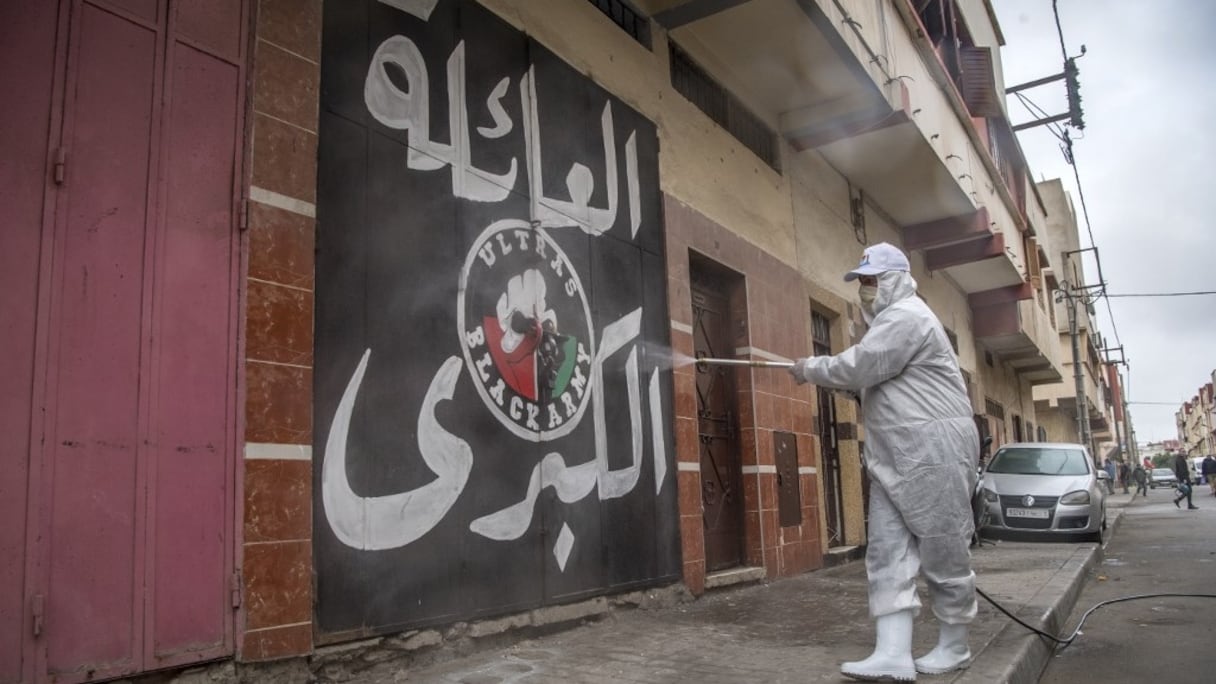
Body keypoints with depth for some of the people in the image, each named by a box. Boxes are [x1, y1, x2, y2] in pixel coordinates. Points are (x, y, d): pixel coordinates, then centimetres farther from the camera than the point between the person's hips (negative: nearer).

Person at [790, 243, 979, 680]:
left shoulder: (906, 316, -12)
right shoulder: (889, 320, 23)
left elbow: (859, 367, -20)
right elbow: (871, 378, 23)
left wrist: (810, 369, -4)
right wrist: (823, 374, 8)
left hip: (933, 450, -10)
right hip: (895, 455, 10)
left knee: (942, 549, 1)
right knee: (888, 552, 2)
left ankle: (954, 647, 17)